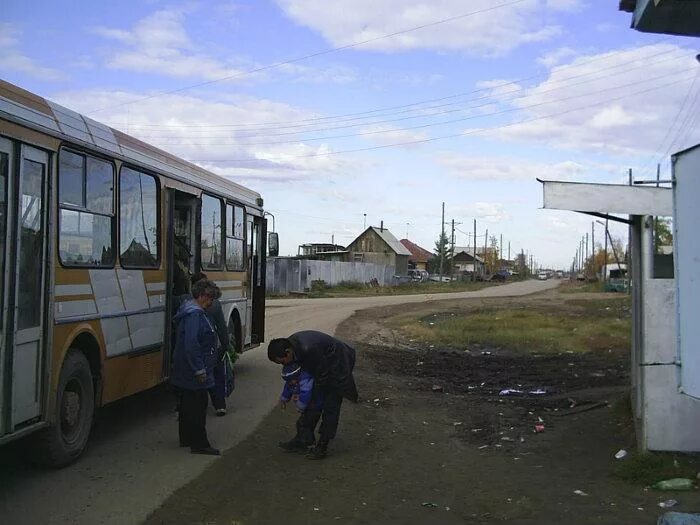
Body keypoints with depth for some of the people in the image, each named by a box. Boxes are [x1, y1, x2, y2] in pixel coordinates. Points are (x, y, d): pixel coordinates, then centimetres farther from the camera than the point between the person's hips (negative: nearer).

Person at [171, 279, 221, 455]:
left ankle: (186, 438, 29)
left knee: (188, 404, 18)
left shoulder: (190, 311, 13)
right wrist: (199, 370, -24)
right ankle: (199, 444, 4)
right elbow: (191, 344, -28)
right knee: (198, 406, -3)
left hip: (184, 372, 11)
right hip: (194, 373, -11)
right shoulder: (195, 315, -21)